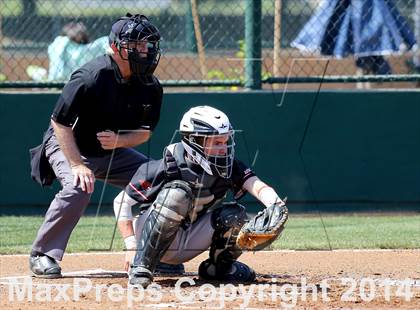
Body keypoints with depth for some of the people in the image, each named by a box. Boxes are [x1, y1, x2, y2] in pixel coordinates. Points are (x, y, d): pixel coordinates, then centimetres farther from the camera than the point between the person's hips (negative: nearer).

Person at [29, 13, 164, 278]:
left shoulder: (150, 86, -10)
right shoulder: (90, 77, -28)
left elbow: (145, 132, -3)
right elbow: (60, 123, -23)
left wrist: (119, 140, -25)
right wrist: (77, 165, -30)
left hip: (114, 152, 6)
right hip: (67, 146, -6)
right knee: (79, 188, -34)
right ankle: (43, 255, -19)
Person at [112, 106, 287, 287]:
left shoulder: (229, 168, -11)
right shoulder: (167, 167, -22)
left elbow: (258, 187, -26)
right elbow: (121, 202, -17)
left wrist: (275, 205, -49)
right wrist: (132, 247, -25)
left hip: (186, 248, 4)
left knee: (234, 215, -17)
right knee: (178, 193, -32)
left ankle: (219, 266, 10)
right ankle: (141, 266, -25)